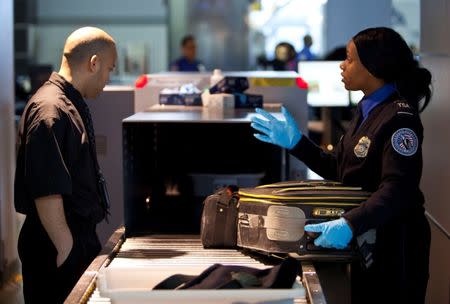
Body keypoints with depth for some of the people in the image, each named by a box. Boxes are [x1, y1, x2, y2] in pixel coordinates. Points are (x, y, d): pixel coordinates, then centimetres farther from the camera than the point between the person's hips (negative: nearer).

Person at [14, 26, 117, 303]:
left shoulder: (72, 104, 17)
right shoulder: (51, 111, -17)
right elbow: (46, 192, -23)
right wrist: (66, 248, -22)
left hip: (81, 236, 10)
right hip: (59, 242, -10)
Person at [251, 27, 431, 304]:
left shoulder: (399, 118, -19)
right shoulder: (367, 110, 9)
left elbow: (397, 189, -29)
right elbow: (338, 170, 14)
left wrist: (350, 225, -41)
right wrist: (296, 142, 7)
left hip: (394, 247, -9)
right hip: (364, 242, 9)